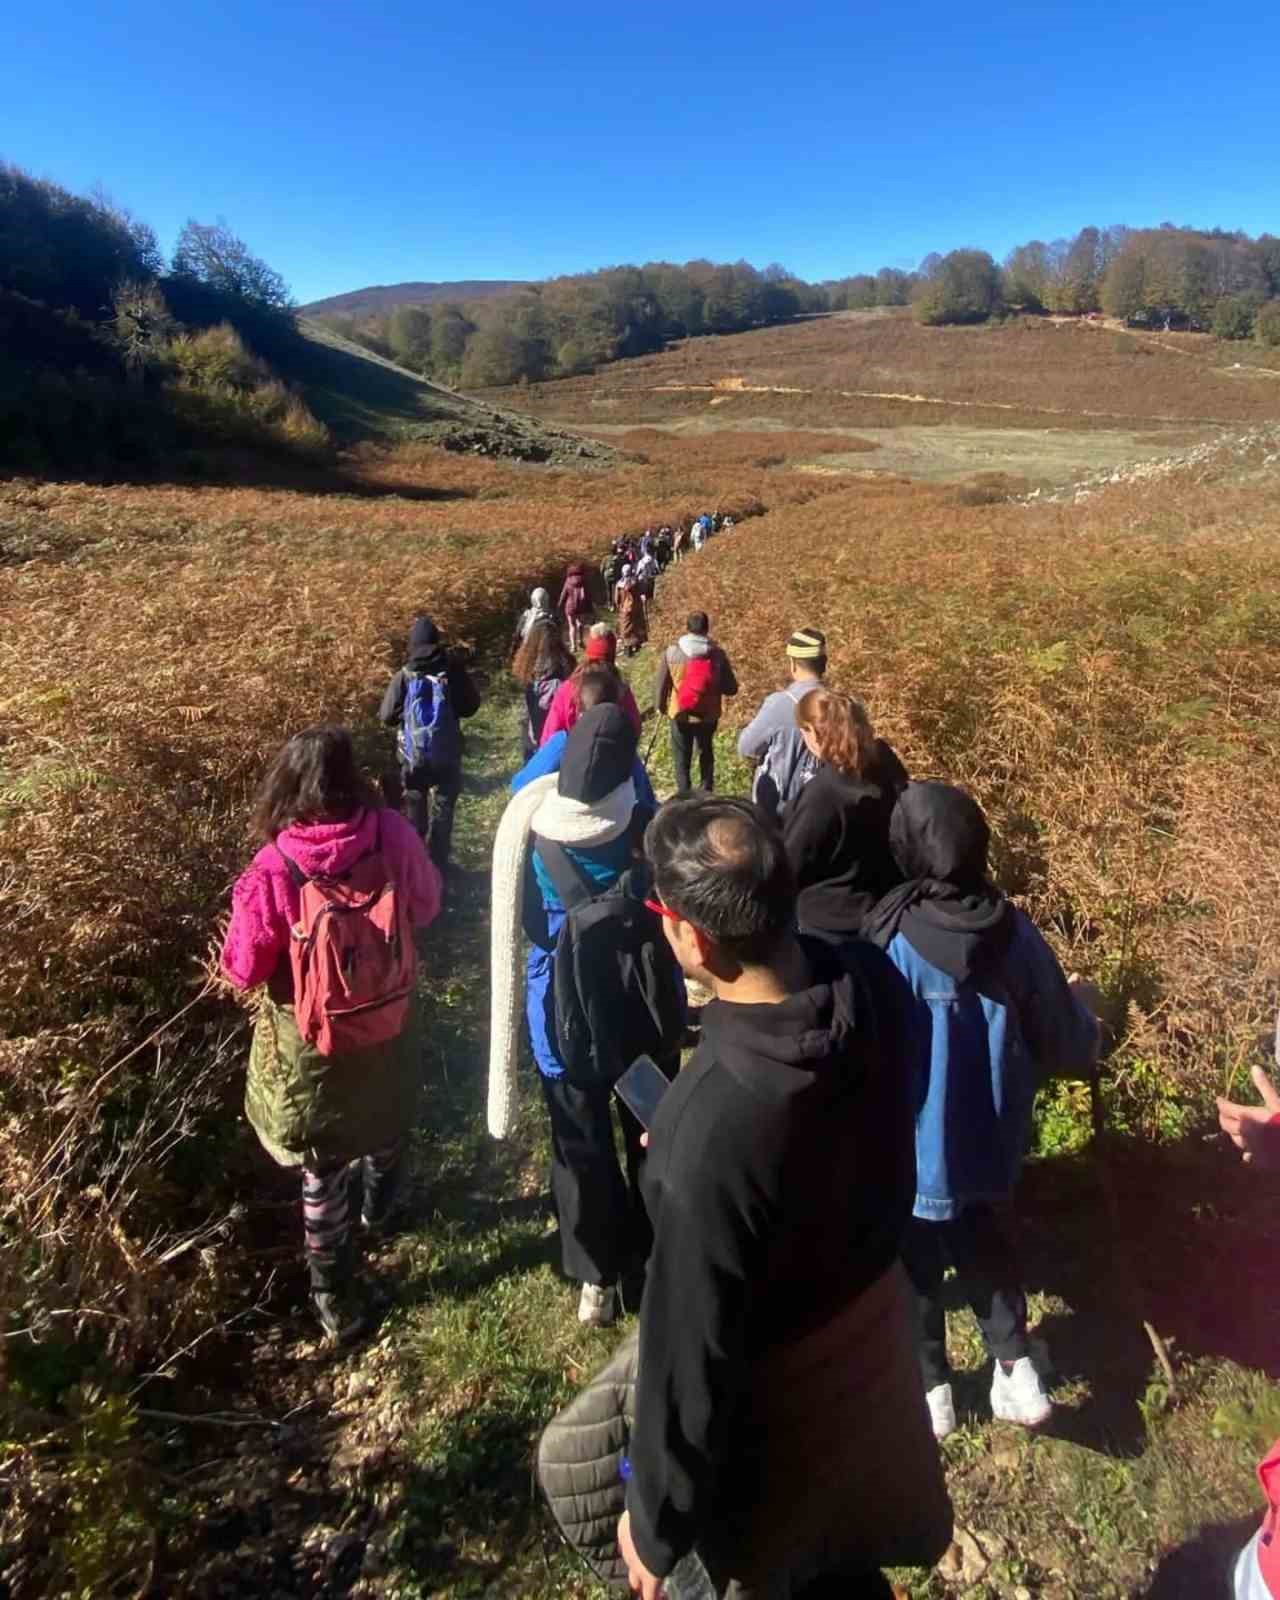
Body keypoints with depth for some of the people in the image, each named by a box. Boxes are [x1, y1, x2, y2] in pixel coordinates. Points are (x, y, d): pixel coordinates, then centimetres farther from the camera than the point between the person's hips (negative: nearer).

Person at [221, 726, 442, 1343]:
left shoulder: (274, 869, -26)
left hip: (312, 1040, -2)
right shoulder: (392, 835, -20)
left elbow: (243, 969, -14)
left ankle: (334, 1296, 34)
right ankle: (379, 1203, 60)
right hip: (388, 1023, 3)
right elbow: (426, 908, -3)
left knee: (322, 1171, 18)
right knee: (386, 1121, 32)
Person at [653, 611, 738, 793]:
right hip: (709, 715, 1)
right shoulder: (717, 654, -13)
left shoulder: (671, 653, -13)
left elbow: (660, 685, -6)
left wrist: (660, 706, 11)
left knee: (682, 757, 16)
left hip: (681, 714, -1)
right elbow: (731, 688, -8)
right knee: (706, 753, 25)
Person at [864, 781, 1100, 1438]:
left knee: (914, 1259, 21)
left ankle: (929, 1388, 36)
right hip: (988, 1135, 4)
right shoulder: (1013, 933, -15)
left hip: (913, 1143, -4)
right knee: (980, 1239, 31)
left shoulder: (893, 944, -28)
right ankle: (1015, 1365, 28)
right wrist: (1090, 1025, 19)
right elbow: (1070, 1045, -4)